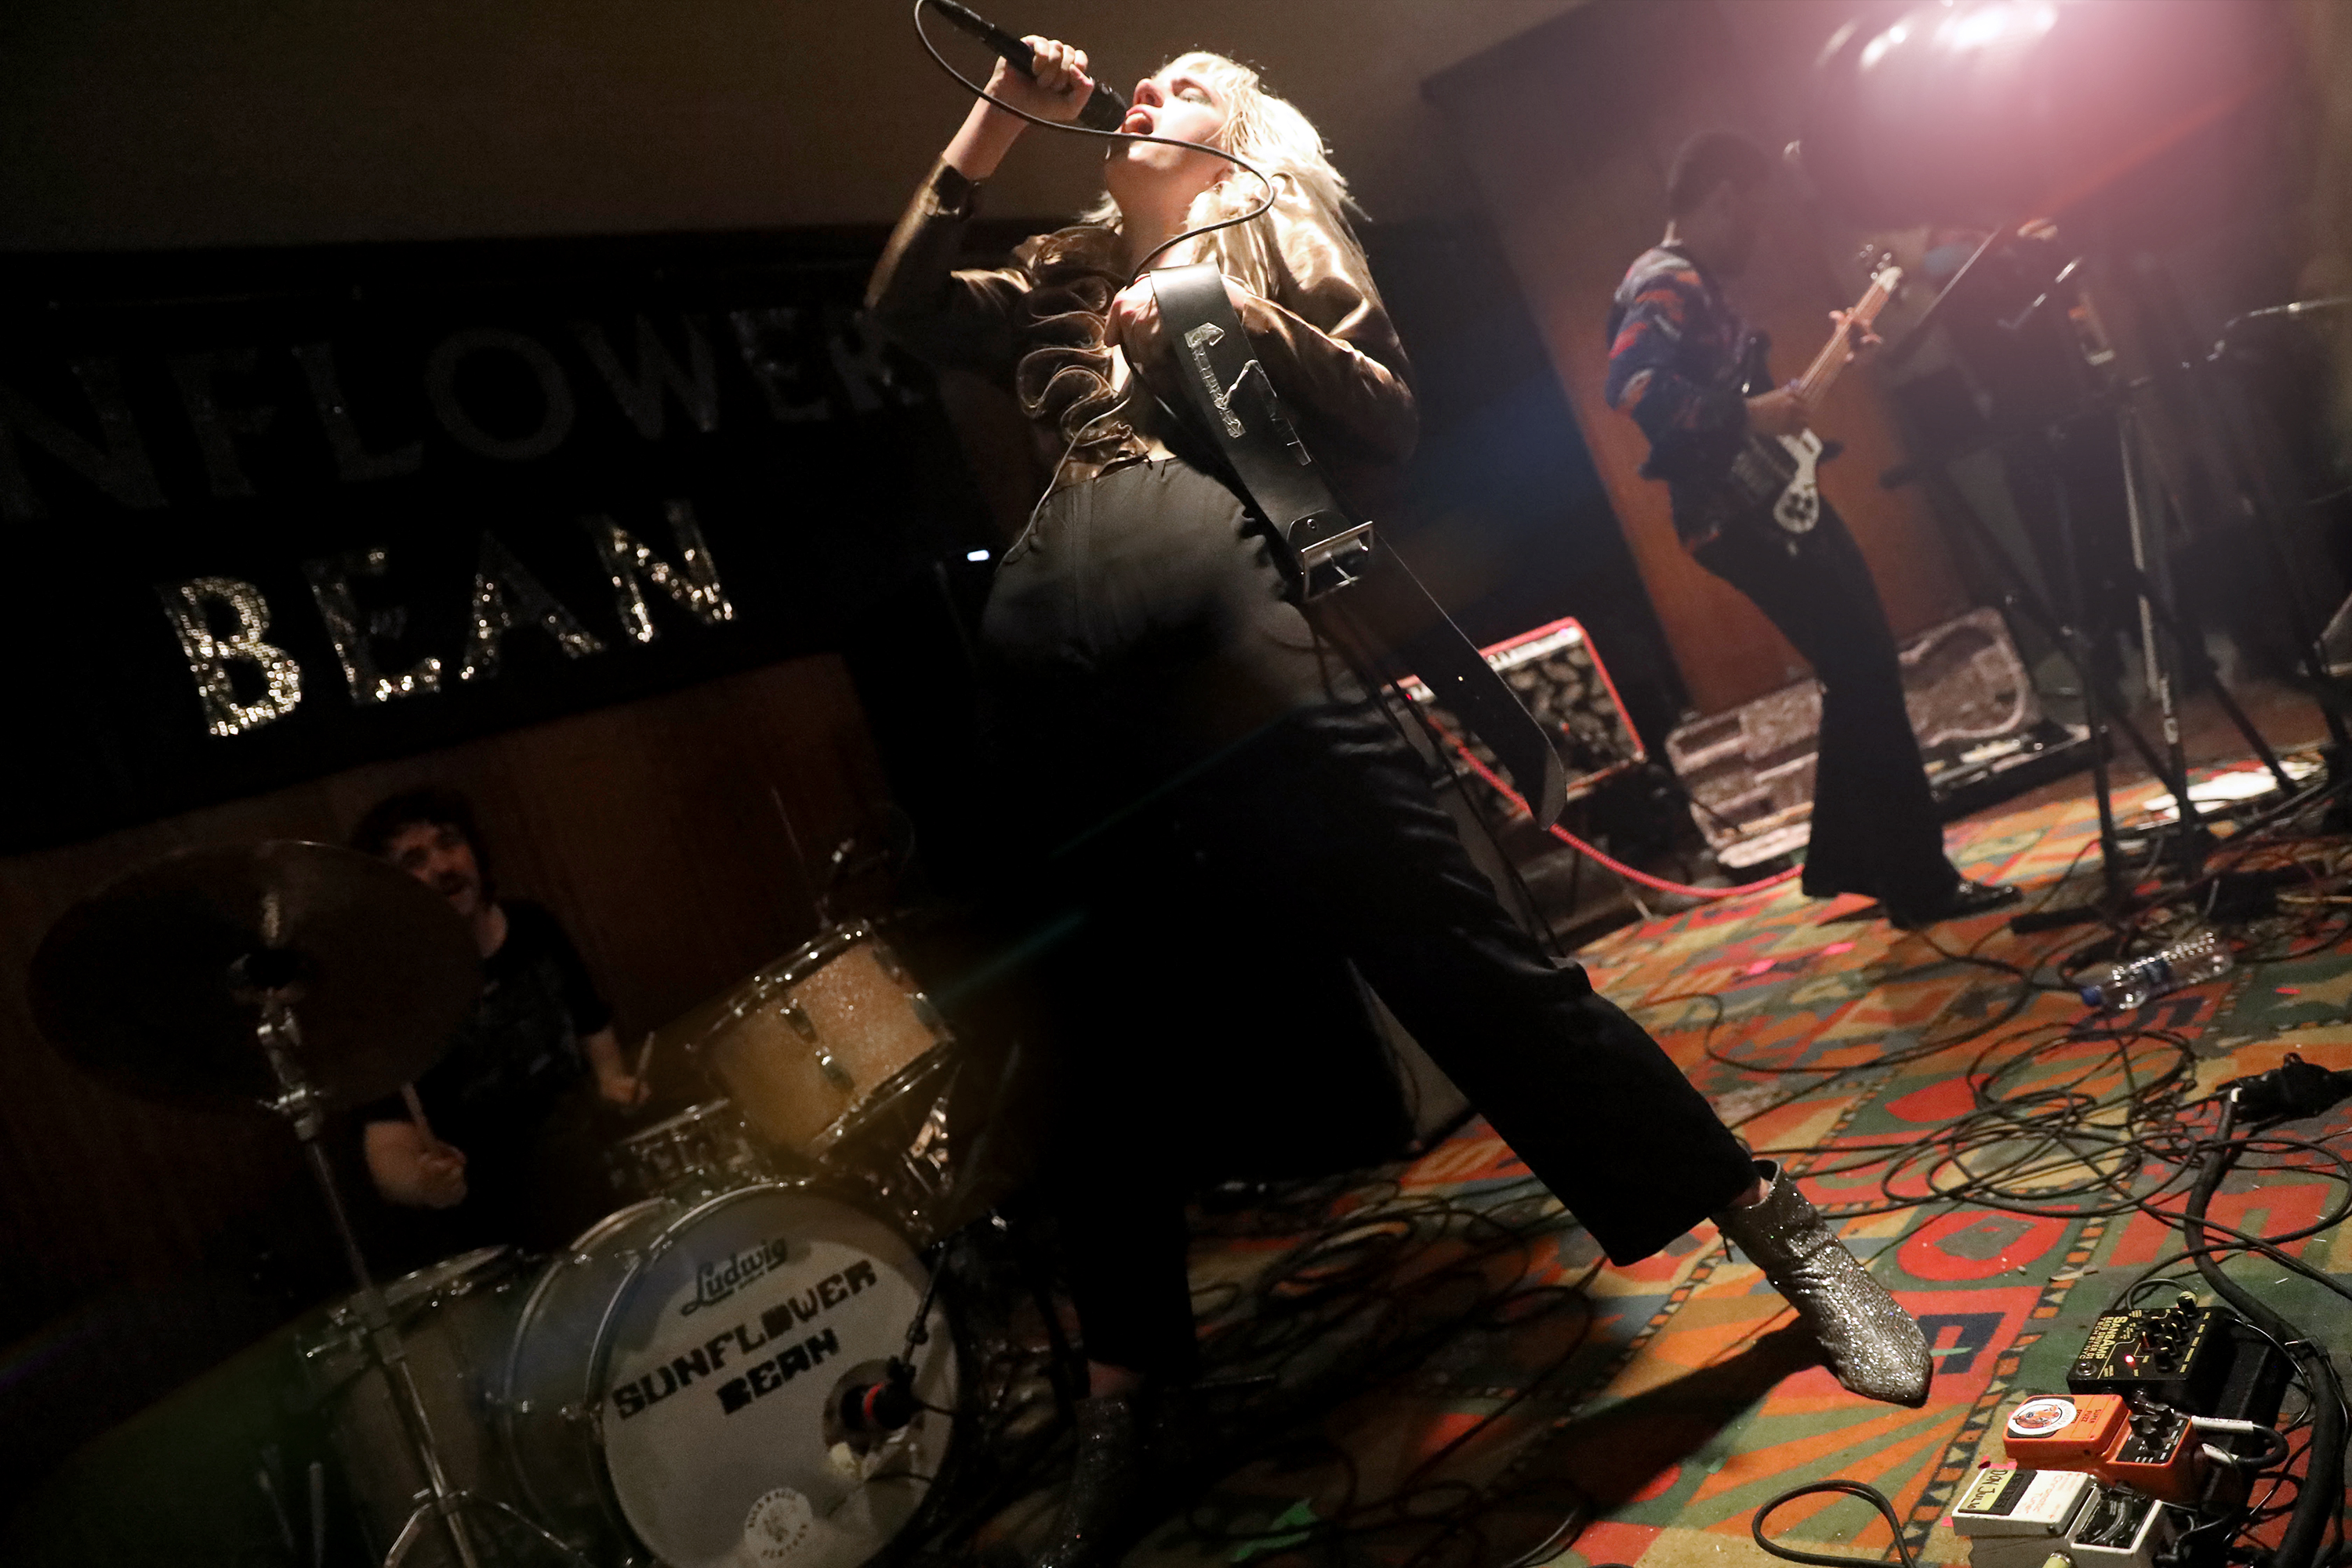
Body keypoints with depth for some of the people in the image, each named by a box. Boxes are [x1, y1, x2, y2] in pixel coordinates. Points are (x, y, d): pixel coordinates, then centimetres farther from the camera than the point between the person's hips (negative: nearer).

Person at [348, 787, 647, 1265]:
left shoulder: (534, 929, 0)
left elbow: (591, 1020, 17)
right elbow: (388, 1147, -26)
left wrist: (611, 1079, -2)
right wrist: (421, 1181, -47)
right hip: (477, 1221, -6)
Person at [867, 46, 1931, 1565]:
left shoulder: (1280, 236, 21)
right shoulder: (1065, 273, 31)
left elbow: (1389, 424, 9)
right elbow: (903, 308, 20)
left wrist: (1236, 315, -1)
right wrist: (993, 125, 19)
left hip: (1223, 588, -4)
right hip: (1055, 650, 4)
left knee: (1450, 939, -10)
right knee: (1116, 1035, 7)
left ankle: (1777, 1226, 0)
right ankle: (1129, 1394, 21)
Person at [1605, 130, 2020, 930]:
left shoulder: (1697, 285, 19)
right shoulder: (1665, 286, -14)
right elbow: (1631, 385, -30)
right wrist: (1749, 415, -29)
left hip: (1772, 505, 11)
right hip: (1742, 517, -11)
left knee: (1861, 672, 15)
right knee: (1866, 678, -9)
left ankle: (1843, 859, 25)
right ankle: (1919, 883, -2)